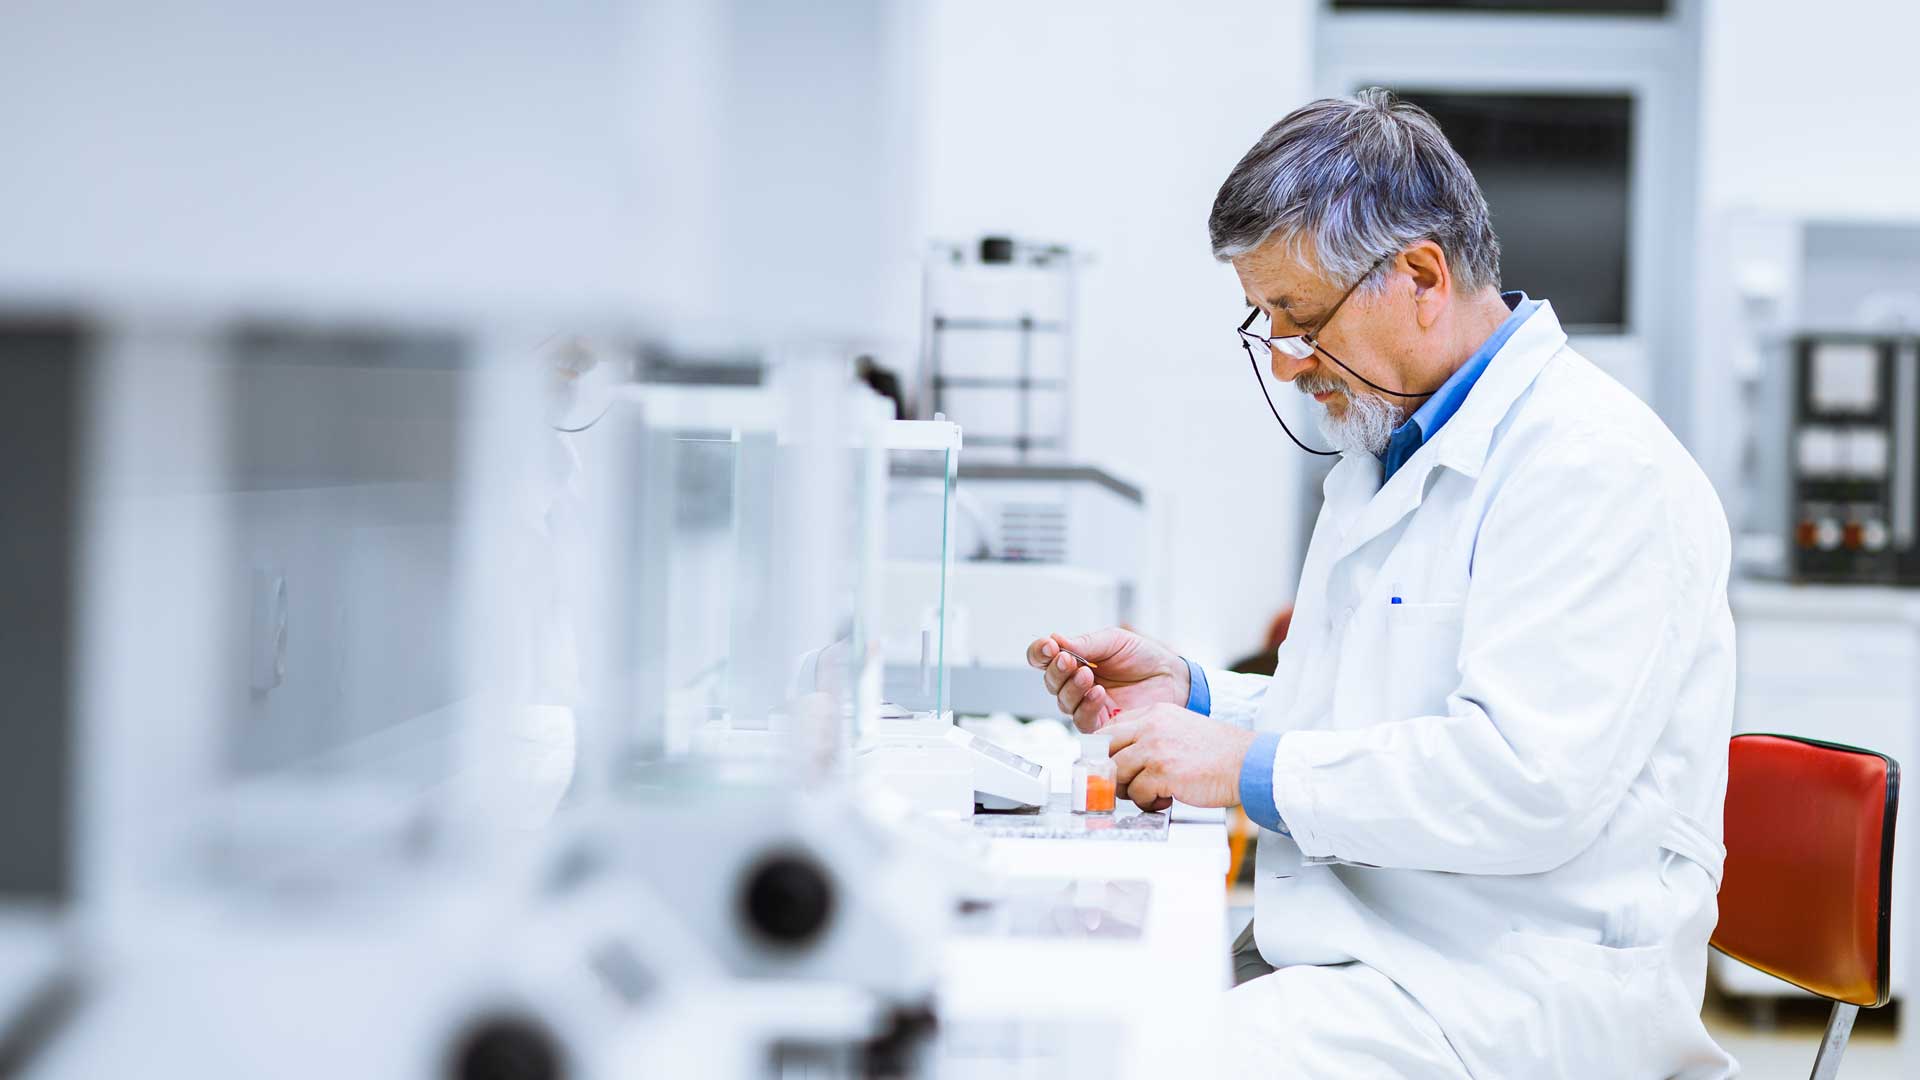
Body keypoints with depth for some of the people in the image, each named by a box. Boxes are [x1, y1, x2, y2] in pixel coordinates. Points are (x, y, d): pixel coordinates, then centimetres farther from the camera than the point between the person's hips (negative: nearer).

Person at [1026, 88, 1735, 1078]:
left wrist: (1257, 768, -17)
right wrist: (1192, 694, 11)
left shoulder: (1597, 465, -14)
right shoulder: (1388, 451, 19)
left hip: (1526, 986, -9)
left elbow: (1530, 781, -24)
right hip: (1354, 948, 9)